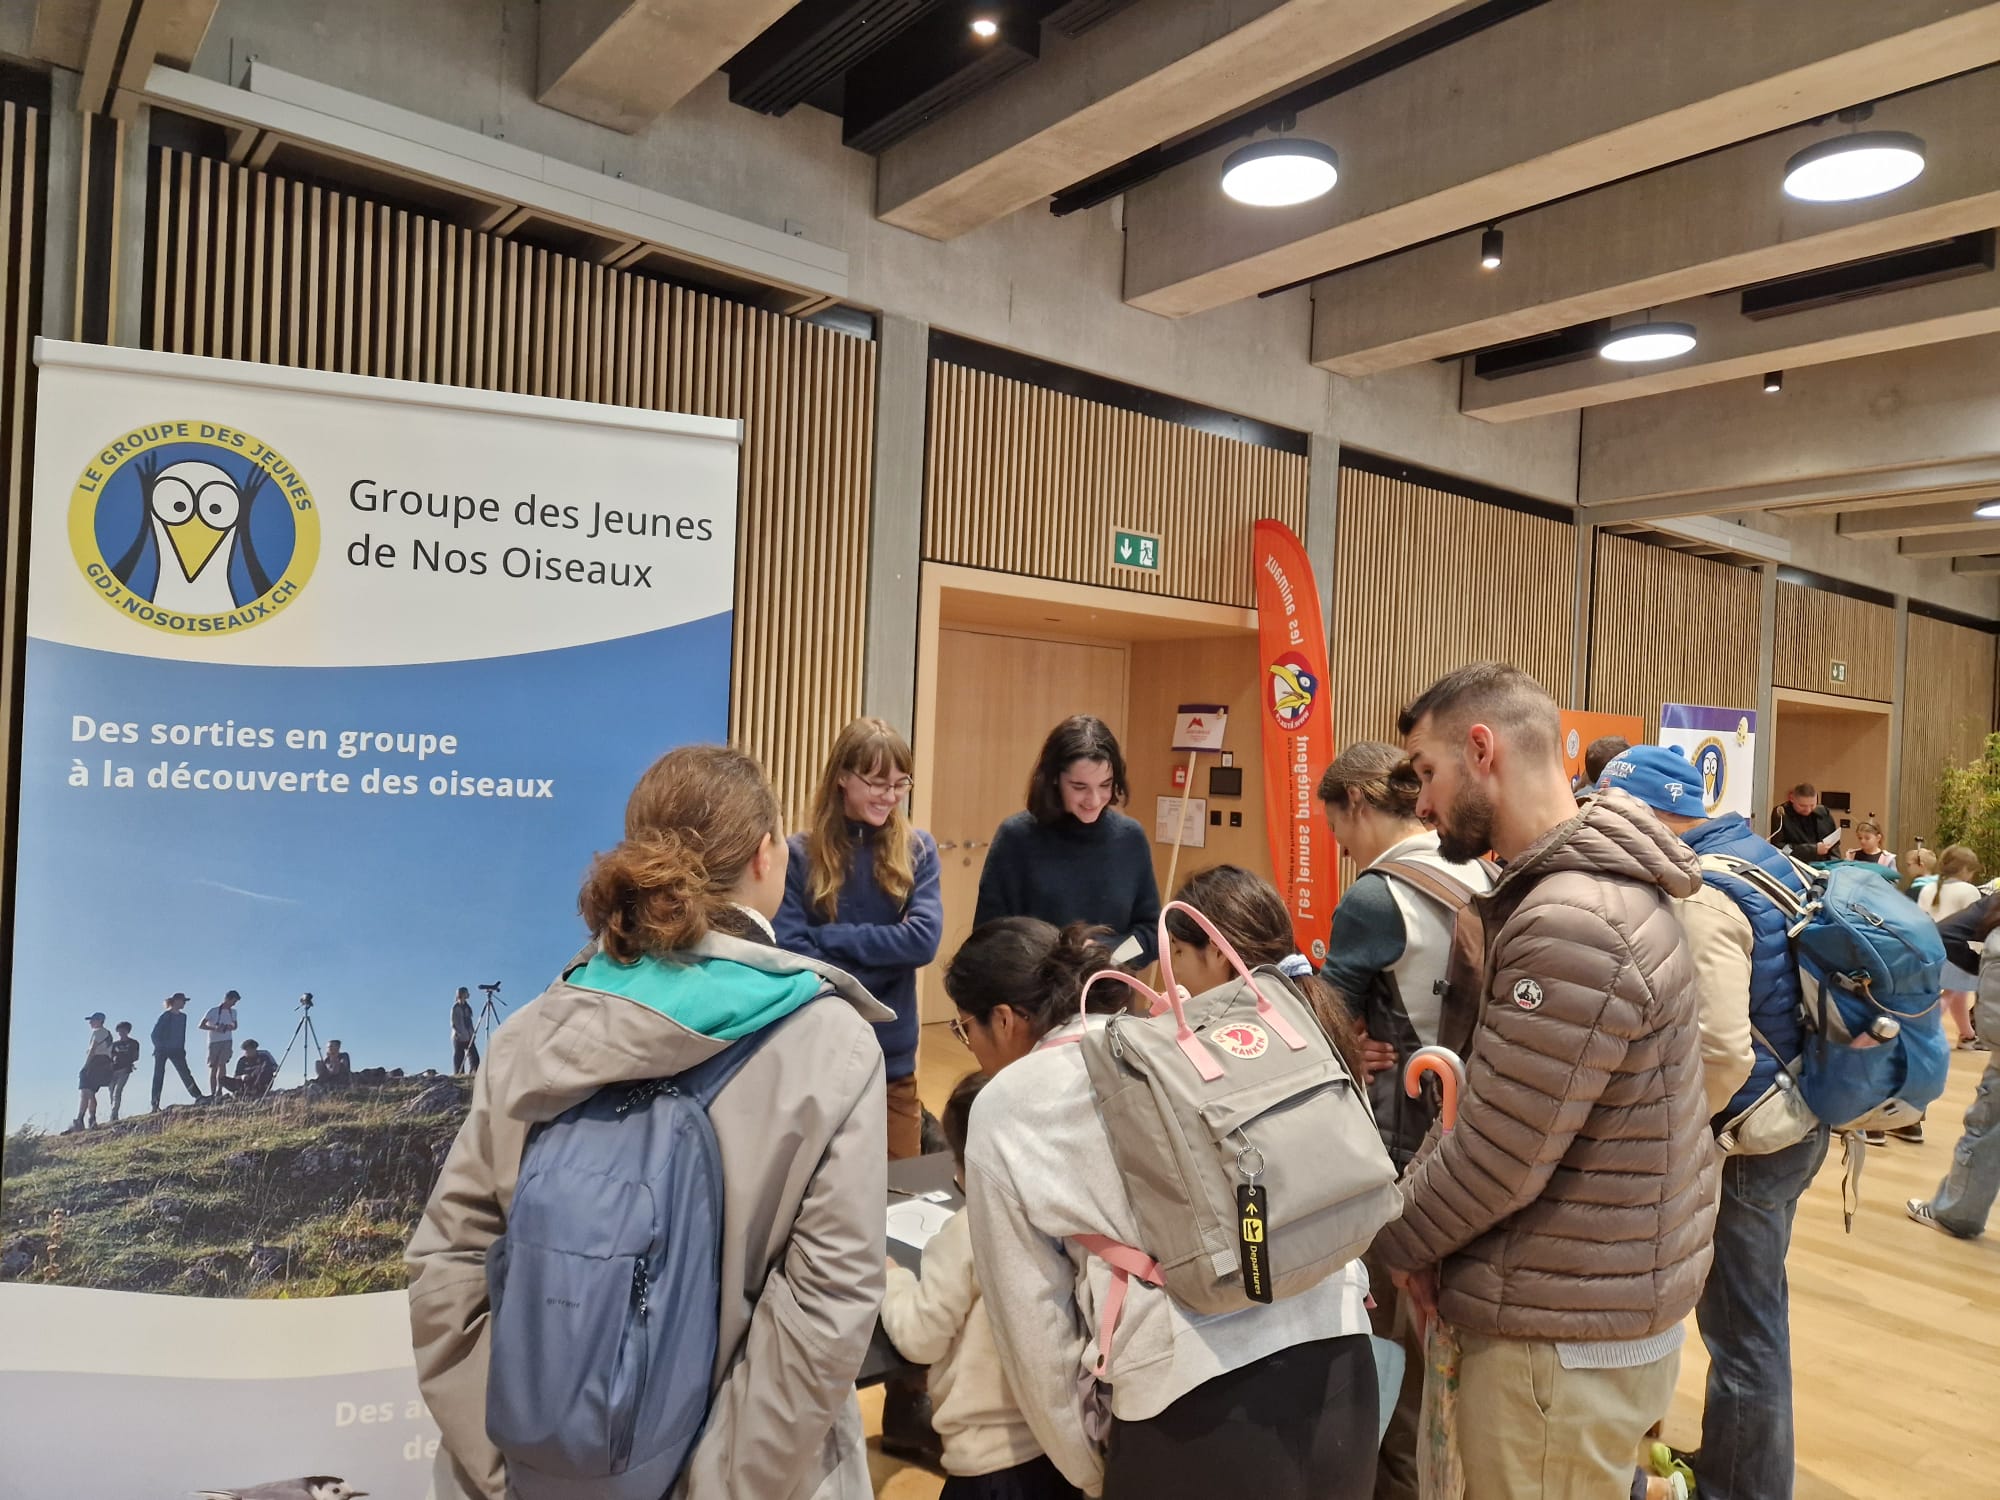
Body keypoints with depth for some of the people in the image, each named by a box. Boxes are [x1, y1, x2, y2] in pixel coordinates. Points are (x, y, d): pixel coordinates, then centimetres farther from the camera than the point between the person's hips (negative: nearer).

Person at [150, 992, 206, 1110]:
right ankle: (155, 1105, 5)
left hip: (176, 1051, 5)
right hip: (162, 1051, -5)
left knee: (186, 1074, -6)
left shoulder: (183, 1016, 11)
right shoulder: (166, 1016, -8)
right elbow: (155, 1034, -9)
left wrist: (182, 1049, 12)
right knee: (158, 1077, 0)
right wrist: (159, 1047, -13)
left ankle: (198, 1097, -16)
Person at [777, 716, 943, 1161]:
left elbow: (924, 939, -12)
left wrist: (828, 937, -15)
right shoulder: (800, 854, -6)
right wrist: (885, 957, -16)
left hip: (893, 1058, 2)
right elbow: (791, 956, -13)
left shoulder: (918, 849, 0)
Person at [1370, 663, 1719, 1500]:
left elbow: (1499, 1158, -24)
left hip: (1567, 1333, -8)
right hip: (1604, 1300, 9)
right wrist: (1419, 1216, -1)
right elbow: (1504, 1109, 7)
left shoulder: (1572, 925, -28)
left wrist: (1394, 1239, -7)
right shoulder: (1600, 881, 5)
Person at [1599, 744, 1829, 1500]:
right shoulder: (1759, 855, 5)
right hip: (1793, 1121, 10)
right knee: (1754, 1315, 23)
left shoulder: (1699, 896, -24)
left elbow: (1722, 1054, -30)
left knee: (1740, 1329, 7)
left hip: (1747, 1141, -10)